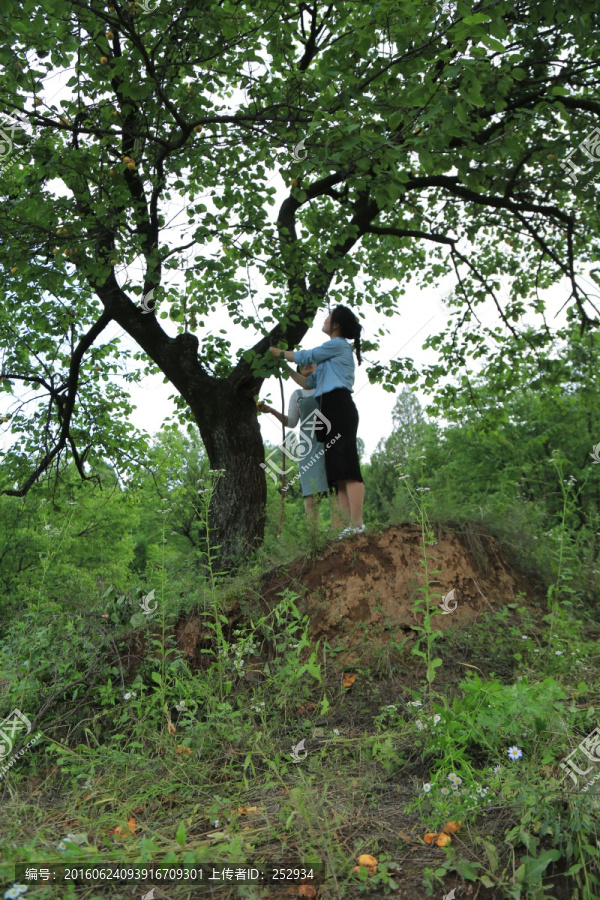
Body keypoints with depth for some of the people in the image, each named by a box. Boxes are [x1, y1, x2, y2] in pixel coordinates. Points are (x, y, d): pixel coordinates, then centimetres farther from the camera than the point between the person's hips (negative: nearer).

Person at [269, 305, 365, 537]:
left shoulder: (339, 344, 2)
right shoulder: (330, 356, 30)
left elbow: (306, 357, 5)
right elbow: (309, 382, 30)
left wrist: (280, 353, 20)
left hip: (339, 406, -10)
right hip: (330, 411, 10)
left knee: (346, 466, -17)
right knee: (338, 473, 0)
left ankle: (358, 524, -23)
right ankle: (350, 525, -4)